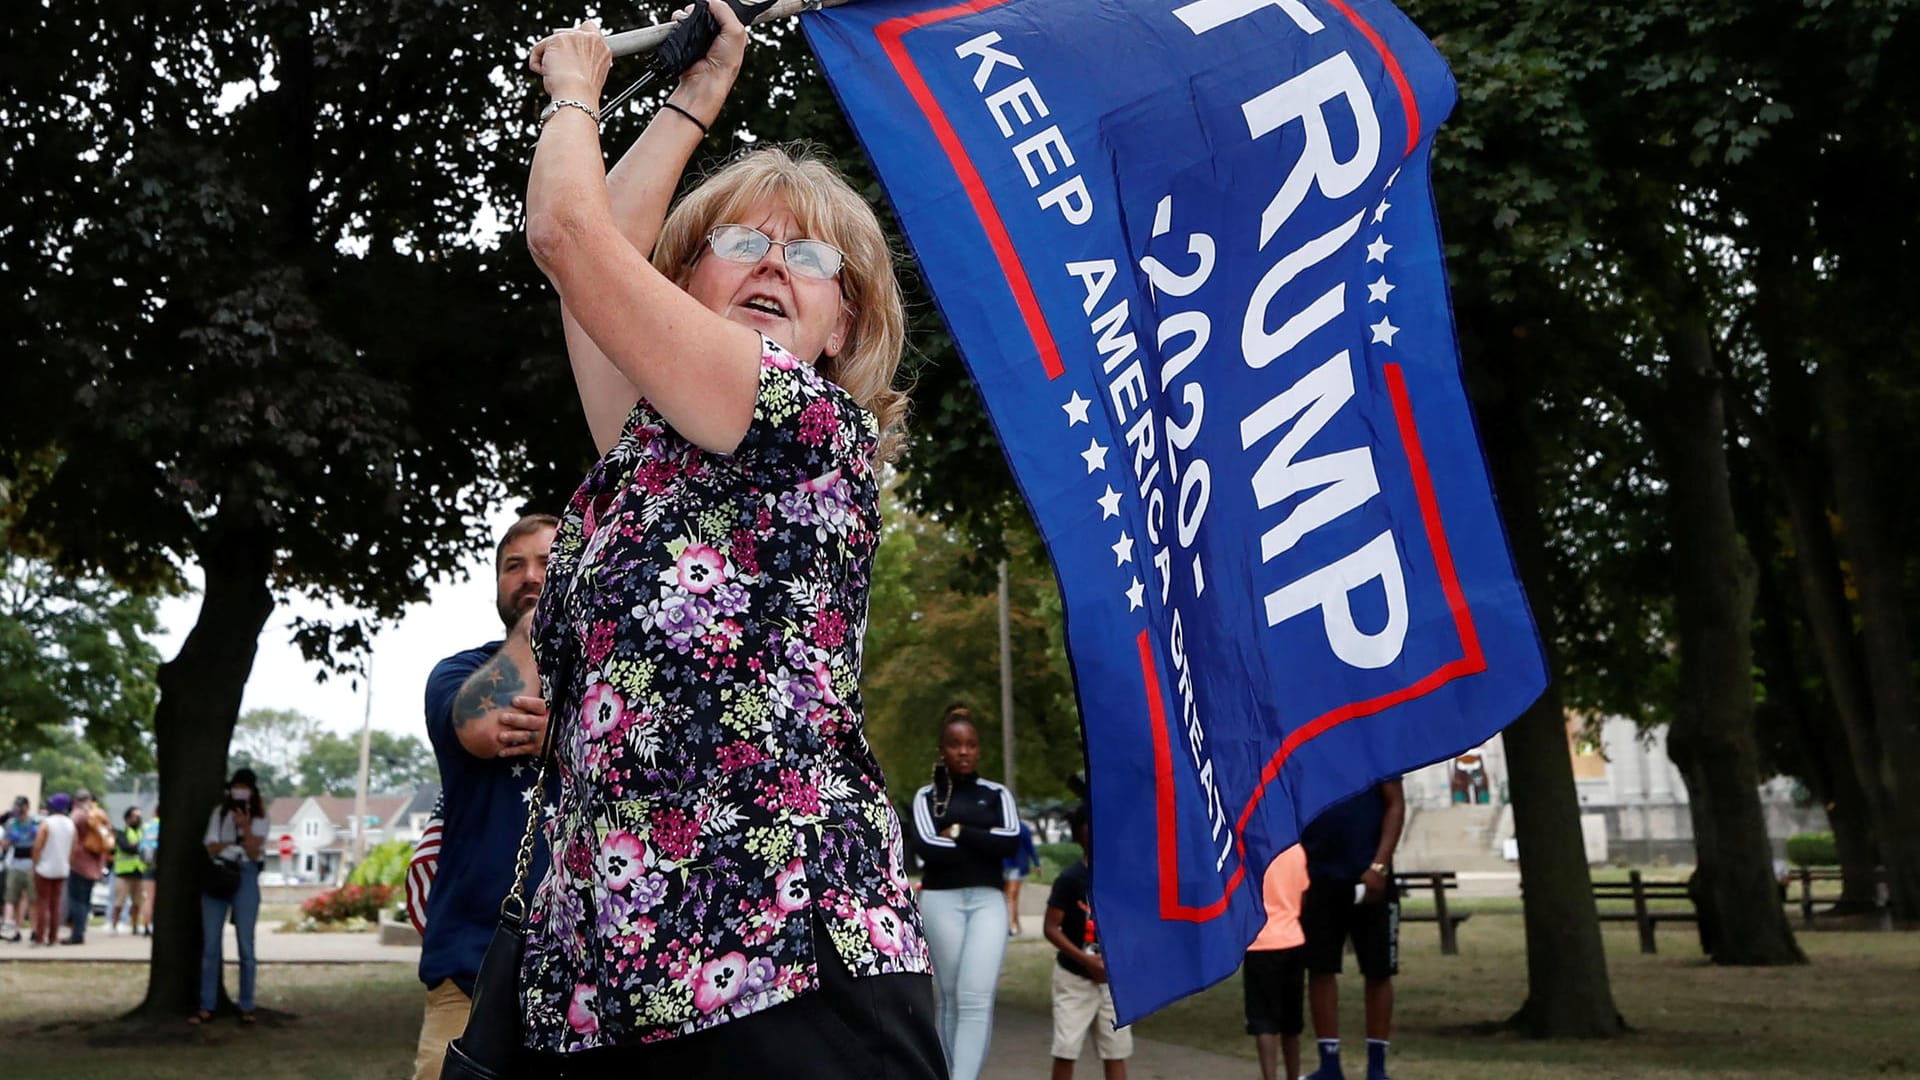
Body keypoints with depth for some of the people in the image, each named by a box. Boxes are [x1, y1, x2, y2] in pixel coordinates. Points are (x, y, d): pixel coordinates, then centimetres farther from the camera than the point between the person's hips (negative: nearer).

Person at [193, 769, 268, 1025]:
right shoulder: (219, 813, 10)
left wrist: (245, 828, -18)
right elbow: (211, 848, 5)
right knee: (210, 945, 1)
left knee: (245, 945, -1)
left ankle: (246, 1007, 5)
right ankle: (206, 1007, 5)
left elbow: (254, 853, -4)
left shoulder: (259, 819, 5)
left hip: (245, 878, -2)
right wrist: (230, 846, -15)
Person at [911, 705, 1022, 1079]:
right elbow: (928, 848, -10)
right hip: (942, 900, 0)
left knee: (977, 997, -13)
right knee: (951, 998, 4)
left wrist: (960, 832, -7)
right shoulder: (926, 796, 7)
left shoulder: (996, 794, 11)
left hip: (988, 899, 0)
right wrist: (985, 842, -5)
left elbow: (1011, 841, -5)